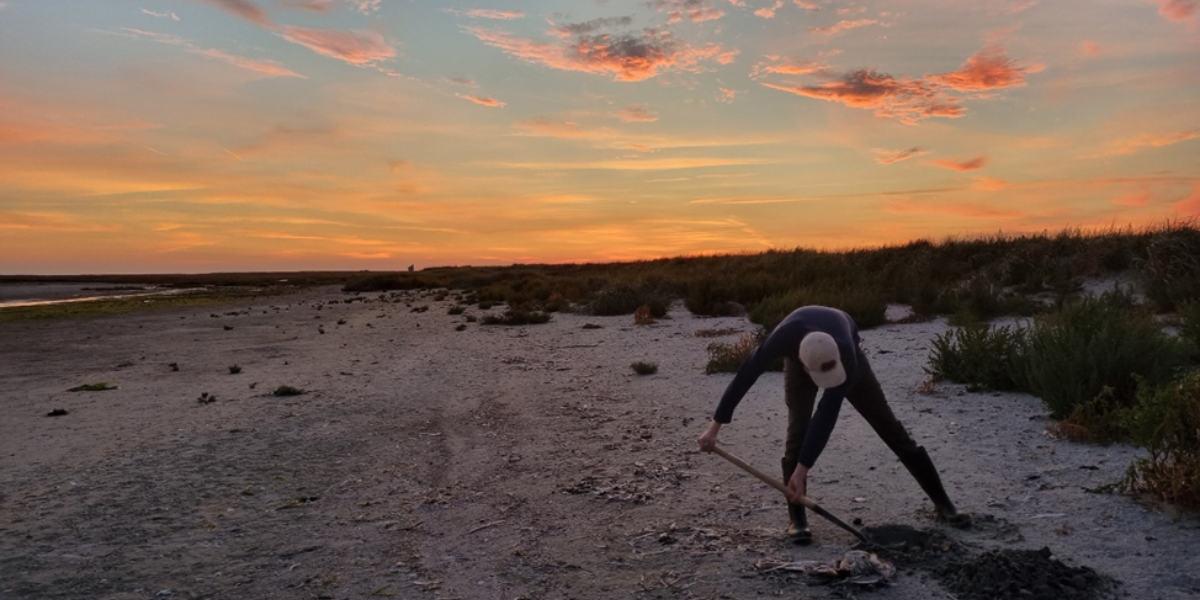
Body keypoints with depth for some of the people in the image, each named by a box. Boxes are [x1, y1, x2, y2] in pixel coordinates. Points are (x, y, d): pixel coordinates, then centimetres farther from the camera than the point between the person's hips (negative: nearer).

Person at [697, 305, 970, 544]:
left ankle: (942, 502, 10)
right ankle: (796, 519, -10)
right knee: (798, 429, -19)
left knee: (888, 425, -2)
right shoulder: (783, 338, -45)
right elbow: (744, 377, -34)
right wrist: (714, 426, -31)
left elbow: (827, 417, -40)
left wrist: (801, 471, -38)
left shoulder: (847, 359, -44)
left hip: (845, 355, 0)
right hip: (799, 360, 1)